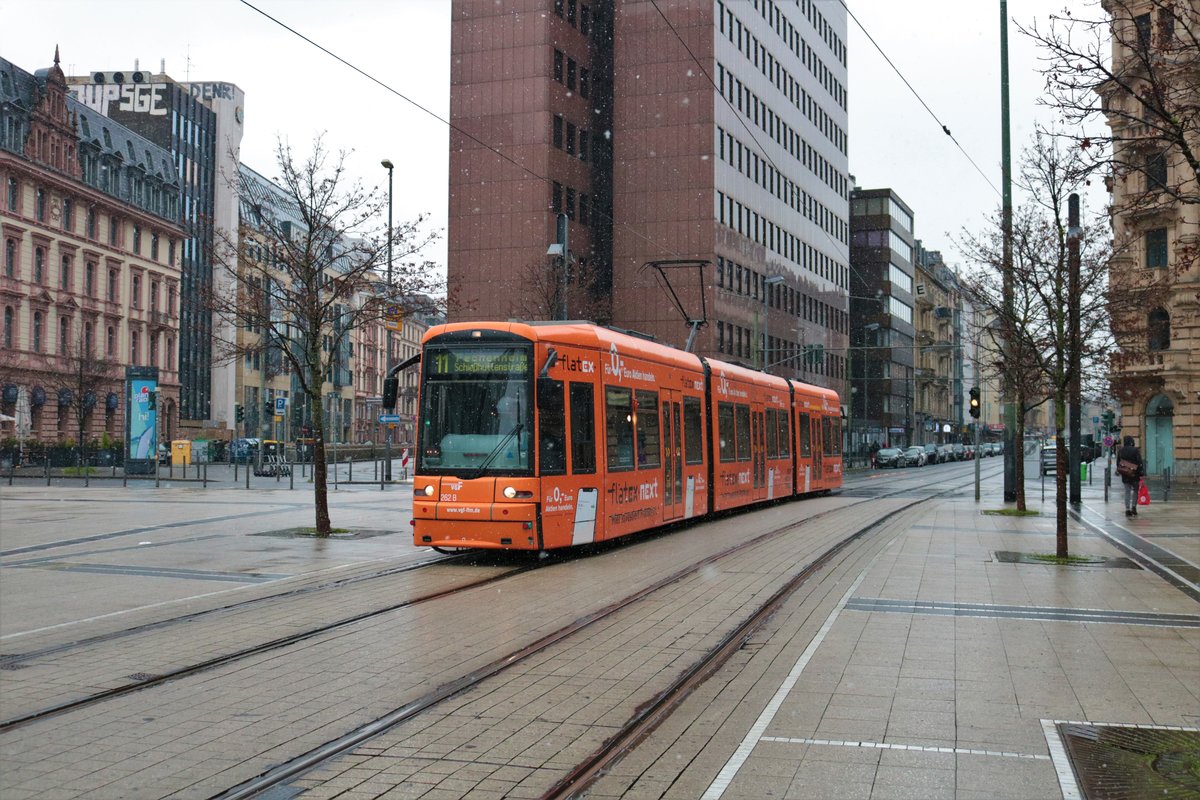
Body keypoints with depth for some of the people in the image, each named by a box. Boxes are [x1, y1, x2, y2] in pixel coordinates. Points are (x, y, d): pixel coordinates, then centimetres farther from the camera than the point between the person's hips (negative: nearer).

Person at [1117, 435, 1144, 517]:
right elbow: (1140, 462, -11)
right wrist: (1141, 473, -7)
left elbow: (1118, 463, 9)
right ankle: (1134, 507, 4)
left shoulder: (1120, 451, 4)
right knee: (1135, 490, 12)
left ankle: (1127, 509, -1)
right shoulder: (1135, 450, -9)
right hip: (1135, 474, -3)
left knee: (1127, 491, 6)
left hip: (1125, 475, 3)